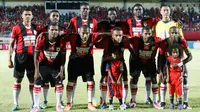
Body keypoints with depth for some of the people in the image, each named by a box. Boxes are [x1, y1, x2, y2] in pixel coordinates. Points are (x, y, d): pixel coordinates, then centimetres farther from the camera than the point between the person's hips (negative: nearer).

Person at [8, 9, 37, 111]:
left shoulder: (35, 28, 9)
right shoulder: (17, 28, -3)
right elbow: (11, 45, -2)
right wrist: (9, 59, -8)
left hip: (32, 56, 4)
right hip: (20, 56, -4)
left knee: (33, 80, 8)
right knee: (18, 80, 2)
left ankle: (34, 103, 17)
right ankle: (16, 104, 8)